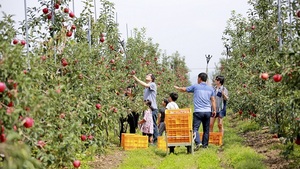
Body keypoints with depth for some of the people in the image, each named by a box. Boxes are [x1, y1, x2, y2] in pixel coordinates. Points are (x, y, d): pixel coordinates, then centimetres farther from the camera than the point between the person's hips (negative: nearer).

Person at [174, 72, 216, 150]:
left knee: (195, 128, -6)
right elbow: (213, 100, 6)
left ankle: (198, 143, -23)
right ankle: (205, 144, 15)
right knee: (206, 129, 11)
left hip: (198, 111, -4)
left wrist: (177, 88, 30)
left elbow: (184, 89, 12)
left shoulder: (195, 87, 0)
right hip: (208, 111, 4)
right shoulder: (210, 88, 9)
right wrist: (214, 110, 10)